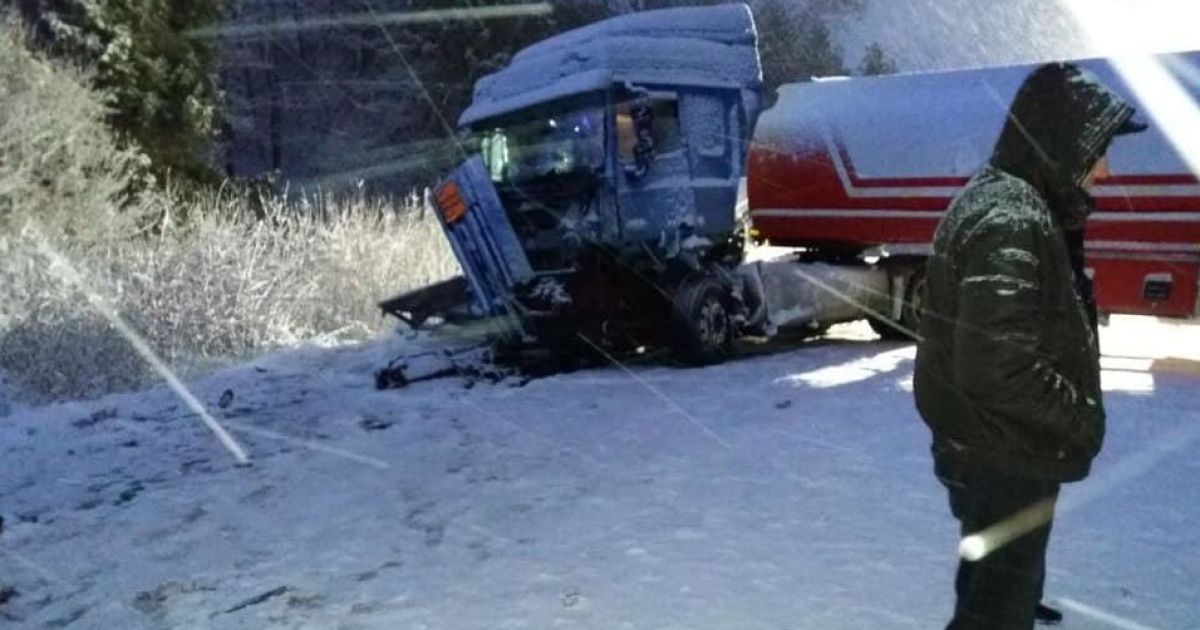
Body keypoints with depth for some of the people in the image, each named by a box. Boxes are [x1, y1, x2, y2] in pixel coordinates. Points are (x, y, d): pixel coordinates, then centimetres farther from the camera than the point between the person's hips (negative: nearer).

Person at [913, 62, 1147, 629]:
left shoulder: (1001, 199, 9)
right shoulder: (1010, 223, -26)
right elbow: (1001, 367, -32)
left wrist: (1074, 415, 14)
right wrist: (1083, 417, -16)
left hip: (994, 445, 10)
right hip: (1004, 456, -10)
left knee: (994, 581, 30)